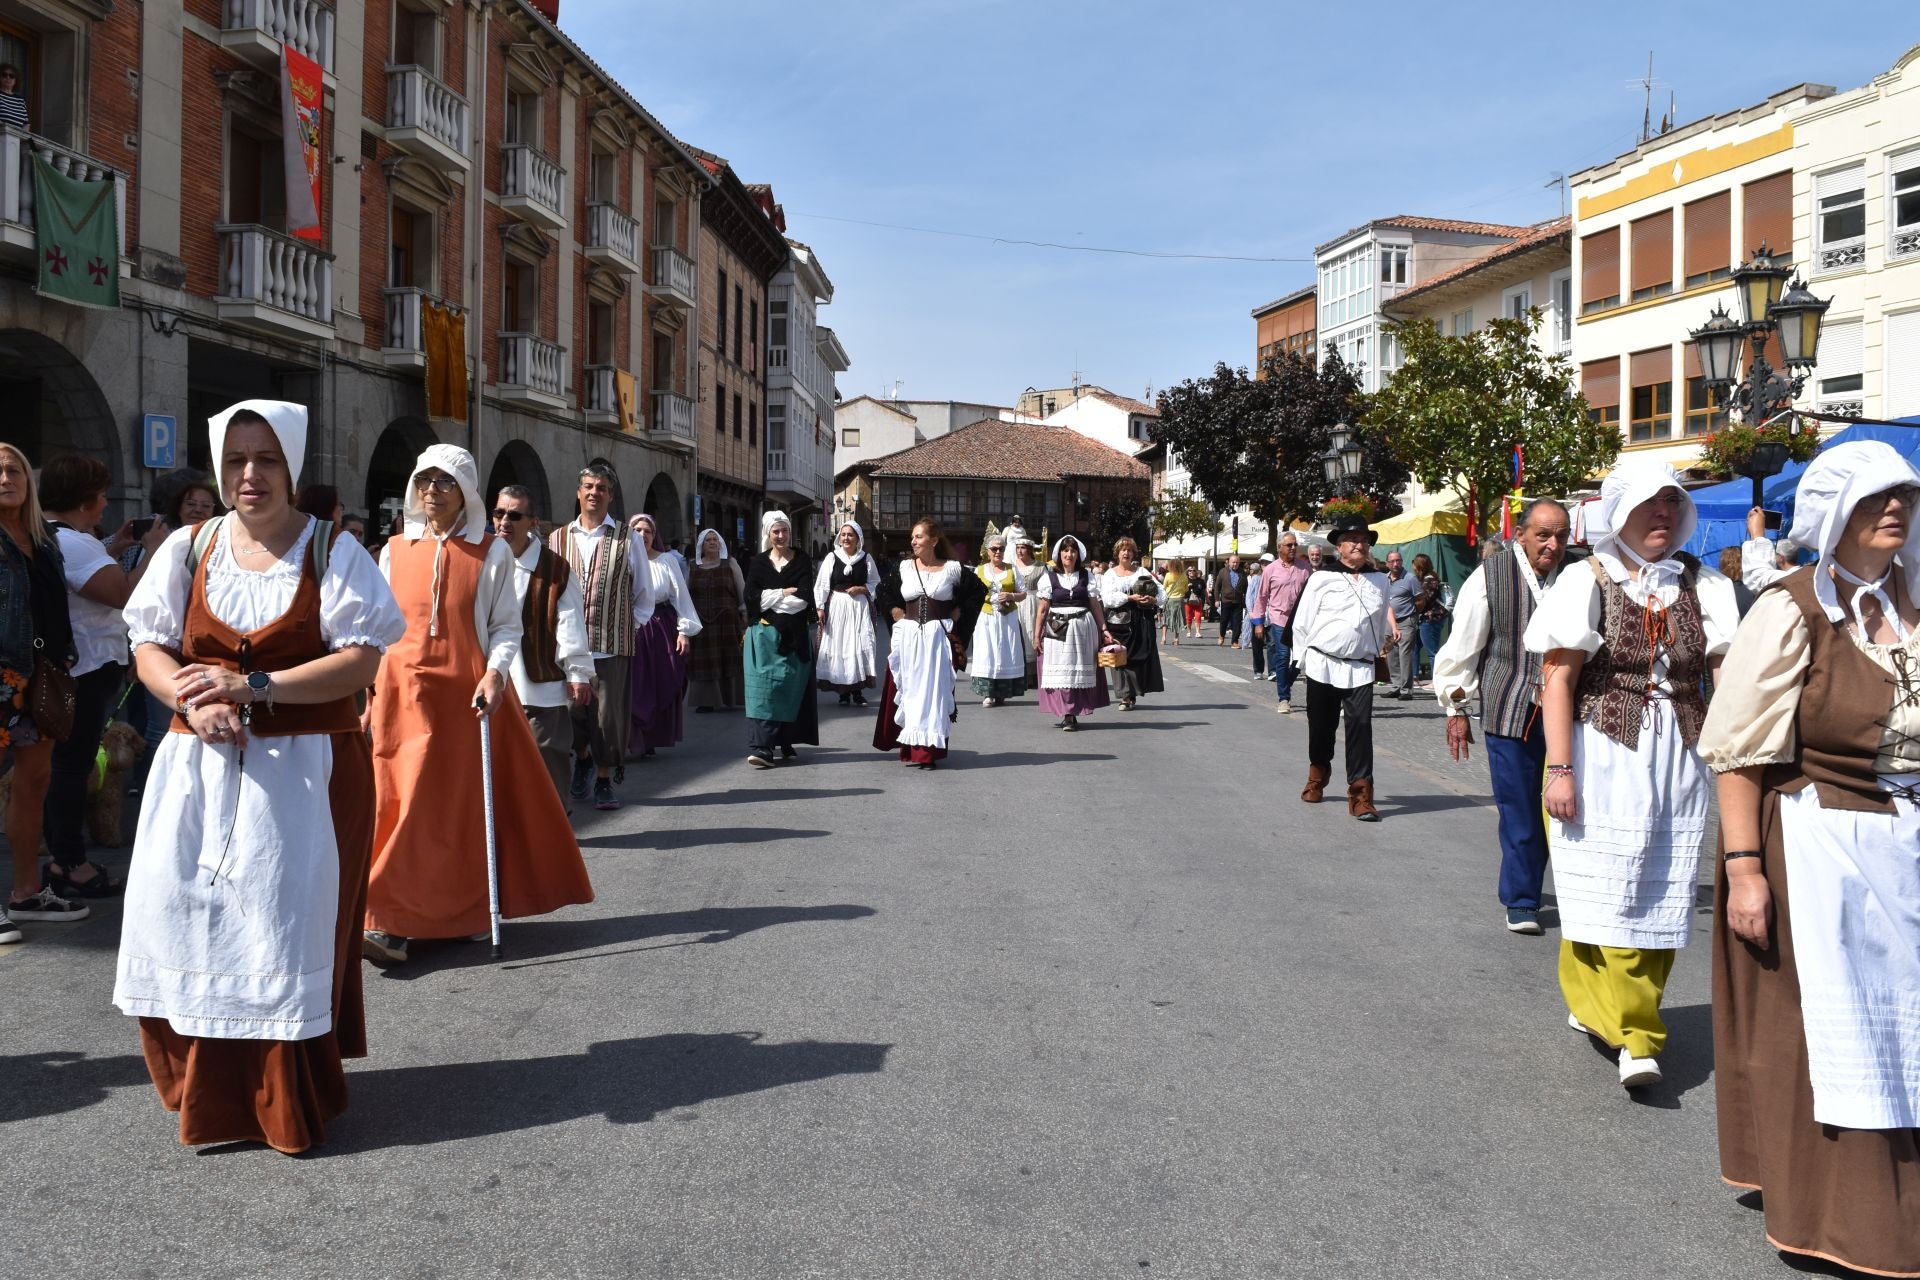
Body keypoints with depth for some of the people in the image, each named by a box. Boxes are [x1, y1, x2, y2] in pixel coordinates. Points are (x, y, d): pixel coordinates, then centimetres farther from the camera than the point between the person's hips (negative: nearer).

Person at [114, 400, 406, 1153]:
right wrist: (193, 699, -14)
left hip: (305, 767, -3)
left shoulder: (333, 552, -1)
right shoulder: (188, 548, 9)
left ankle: (291, 1103, 11)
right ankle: (208, 1094, 18)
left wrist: (254, 686, -17)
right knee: (185, 915, 0)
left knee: (287, 927, -3)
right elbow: (149, 646, 6)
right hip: (199, 764, 3)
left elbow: (362, 659, -10)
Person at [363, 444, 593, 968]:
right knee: (404, 804, -3)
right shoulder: (394, 551, 10)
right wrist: (373, 692, 8)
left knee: (467, 804, 2)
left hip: (469, 695, -1)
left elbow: (506, 627, 1)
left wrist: (494, 673, -16)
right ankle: (394, 925, -3)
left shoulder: (492, 552, 2)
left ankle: (468, 910, 13)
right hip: (405, 694, 2)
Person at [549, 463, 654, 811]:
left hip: (613, 646, -2)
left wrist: (628, 627, 5)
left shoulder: (628, 539, 3)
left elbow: (645, 596, 10)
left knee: (608, 714, -1)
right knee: (572, 711, 8)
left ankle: (604, 780, 14)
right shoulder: (558, 538, 8)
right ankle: (583, 759, 36)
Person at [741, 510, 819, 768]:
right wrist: (787, 592, -7)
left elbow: (804, 596, -6)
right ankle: (761, 747, -12)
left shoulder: (802, 560, 6)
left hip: (794, 634, 0)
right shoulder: (758, 563, 9)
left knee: (791, 688, 1)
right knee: (763, 686, -8)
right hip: (765, 634, 0)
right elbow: (752, 599, -3)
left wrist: (771, 596, -5)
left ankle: (786, 744, 9)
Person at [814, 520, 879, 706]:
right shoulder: (831, 558, 2)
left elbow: (875, 584, 9)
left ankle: (858, 690, 4)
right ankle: (843, 691, 8)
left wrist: (860, 589, -8)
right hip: (837, 607, 0)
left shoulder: (866, 559, 5)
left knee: (860, 646, -4)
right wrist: (820, 608, -5)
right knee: (838, 647, 0)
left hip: (859, 607, 0)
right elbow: (821, 585, 2)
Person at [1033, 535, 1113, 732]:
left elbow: (1095, 605, 7)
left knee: (1079, 670, 1)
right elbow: (1042, 609, 4)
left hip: (1082, 628, 1)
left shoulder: (1086, 576, 7)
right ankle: (1066, 714, 5)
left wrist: (1104, 629, 0)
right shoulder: (1049, 577, 4)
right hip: (1057, 630, -1)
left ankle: (1072, 715, 7)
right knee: (1060, 670, -1)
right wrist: (1037, 635, 1)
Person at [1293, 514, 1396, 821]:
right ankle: (1317, 778, 35)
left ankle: (1360, 795, -6)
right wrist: (1303, 661, 2)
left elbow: (1382, 623, 19)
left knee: (1360, 726, -9)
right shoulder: (1321, 579, -2)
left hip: (1360, 669, 1)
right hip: (1323, 665, -1)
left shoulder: (1379, 581, 8)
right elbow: (1302, 623, 2)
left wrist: (1376, 654, 18)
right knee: (1321, 727, 11)